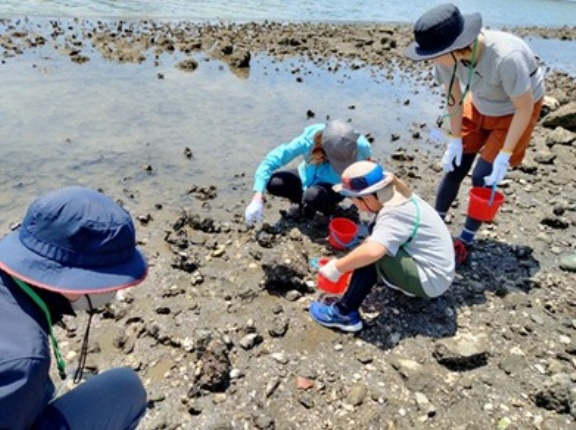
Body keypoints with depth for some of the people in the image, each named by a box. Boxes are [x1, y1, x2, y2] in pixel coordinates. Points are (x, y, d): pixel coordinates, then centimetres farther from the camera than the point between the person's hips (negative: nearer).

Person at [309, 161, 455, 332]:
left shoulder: (394, 214, -27)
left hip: (431, 282, -9)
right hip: (436, 272, 9)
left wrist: (337, 268, -29)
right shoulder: (398, 198, 1)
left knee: (371, 256, -25)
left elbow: (372, 251, -42)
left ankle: (345, 313, -11)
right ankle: (408, 283, 19)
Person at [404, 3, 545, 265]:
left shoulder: (506, 57, -41)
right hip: (479, 107, 5)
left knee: (483, 178, -8)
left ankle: (465, 241, 10)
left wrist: (504, 156, -23)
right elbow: (453, 96, -7)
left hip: (514, 112, -4)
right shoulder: (448, 55, -26)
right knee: (454, 167, 2)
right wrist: (455, 139, -5)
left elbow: (524, 108, -26)